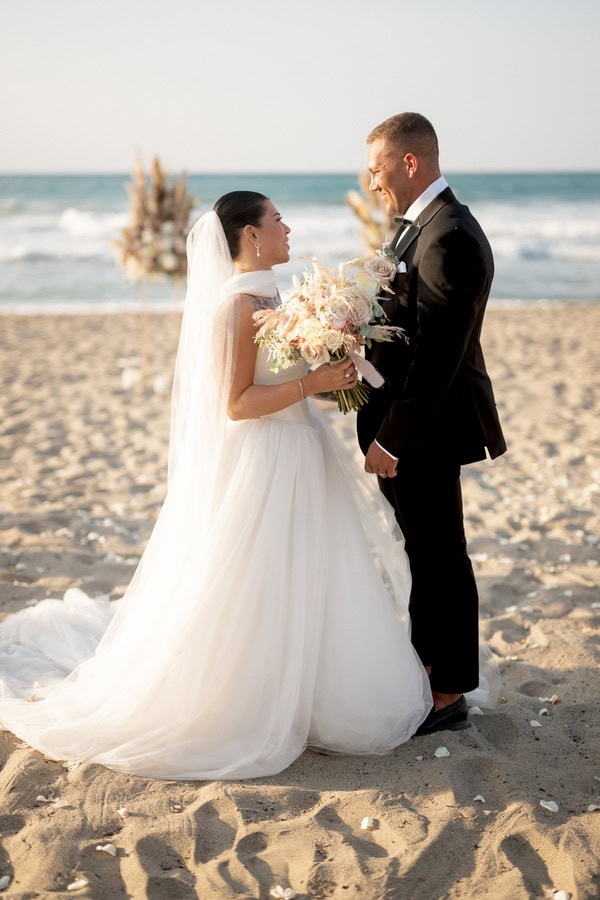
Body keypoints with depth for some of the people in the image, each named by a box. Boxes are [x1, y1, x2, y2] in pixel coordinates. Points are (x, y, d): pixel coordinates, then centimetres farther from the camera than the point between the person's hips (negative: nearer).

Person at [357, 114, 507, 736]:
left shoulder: (448, 238, -21)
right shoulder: (419, 226, 11)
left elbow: (437, 355, -25)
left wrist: (390, 438, -23)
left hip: (426, 429, -10)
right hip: (408, 422, 10)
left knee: (439, 557, 2)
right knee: (423, 551, 21)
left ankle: (449, 696, 16)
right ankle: (430, 661, 37)